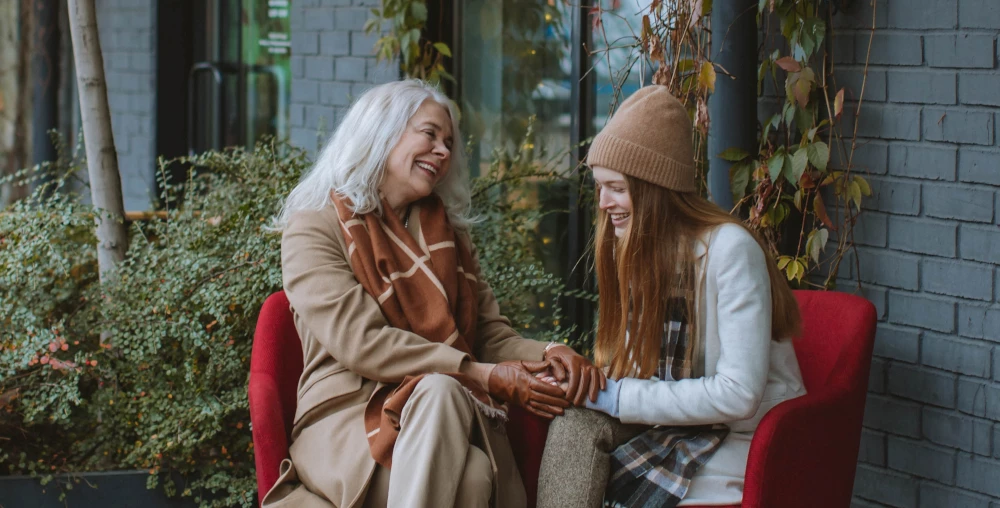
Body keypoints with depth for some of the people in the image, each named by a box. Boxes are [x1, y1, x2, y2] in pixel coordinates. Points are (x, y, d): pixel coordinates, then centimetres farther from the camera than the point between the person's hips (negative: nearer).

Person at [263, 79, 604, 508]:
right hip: (347, 423, -4)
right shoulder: (314, 228, 4)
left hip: (445, 419, 4)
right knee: (441, 390, -37)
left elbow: (494, 336, 17)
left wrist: (548, 354, -7)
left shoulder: (447, 235, 23)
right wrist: (484, 377, -16)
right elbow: (362, 342, -10)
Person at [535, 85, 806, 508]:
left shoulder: (729, 249, -17)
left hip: (740, 440, -7)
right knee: (574, 426, -22)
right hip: (672, 425, 7)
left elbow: (739, 394, -22)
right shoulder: (634, 247, 7)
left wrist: (617, 396, -19)